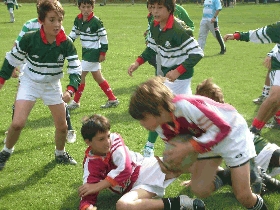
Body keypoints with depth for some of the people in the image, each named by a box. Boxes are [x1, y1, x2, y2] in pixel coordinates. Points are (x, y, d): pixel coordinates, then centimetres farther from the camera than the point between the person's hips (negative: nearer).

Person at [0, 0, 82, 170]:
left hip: (53, 86, 2)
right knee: (18, 123, -17)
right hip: (30, 83, -2)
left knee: (62, 126, 6)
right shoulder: (29, 39, -24)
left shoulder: (66, 43, -20)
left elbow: (76, 69, -16)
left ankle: (60, 154, 35)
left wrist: (70, 90, -31)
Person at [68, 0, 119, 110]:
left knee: (81, 75, -6)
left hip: (94, 52, -8)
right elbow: (73, 34, 12)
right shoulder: (78, 20, 3)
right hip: (86, 52, 8)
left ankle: (76, 102, 8)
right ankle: (112, 99, 21)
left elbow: (103, 37, -12)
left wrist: (103, 53, -12)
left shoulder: (96, 21, -17)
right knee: (98, 77, 13)